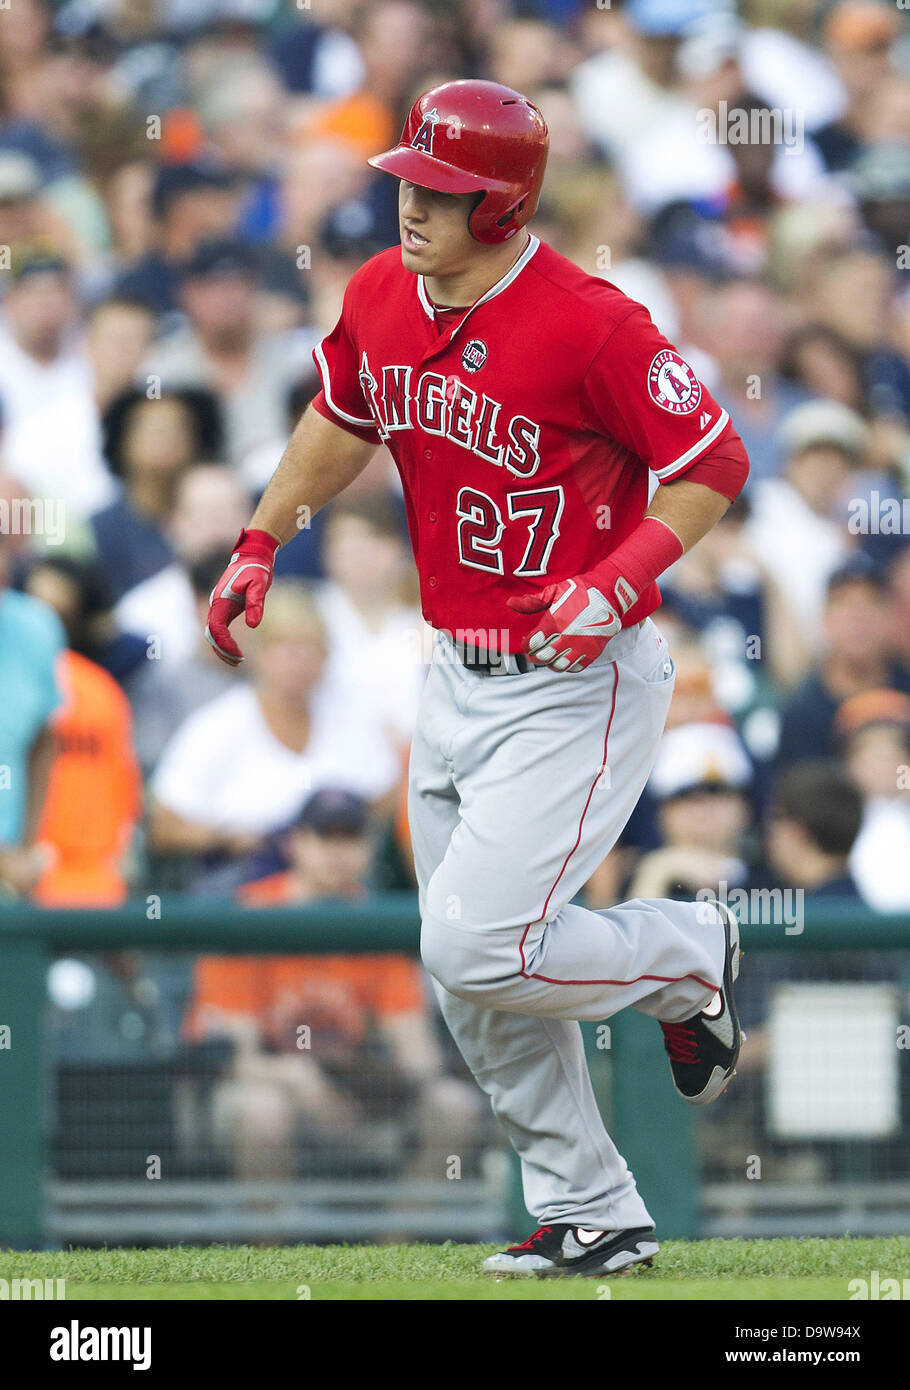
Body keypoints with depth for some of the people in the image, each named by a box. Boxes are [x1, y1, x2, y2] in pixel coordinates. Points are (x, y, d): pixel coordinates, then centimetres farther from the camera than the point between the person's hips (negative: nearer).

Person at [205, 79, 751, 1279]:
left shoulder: (588, 324, -21)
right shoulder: (382, 297, 1)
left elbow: (715, 463, -16)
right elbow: (343, 417, 21)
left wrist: (619, 586, -26)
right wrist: (260, 543, 18)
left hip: (578, 685, -8)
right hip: (457, 676, 8)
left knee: (479, 947, -17)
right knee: (472, 985, 10)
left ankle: (690, 953, 11)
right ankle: (593, 1214, 24)